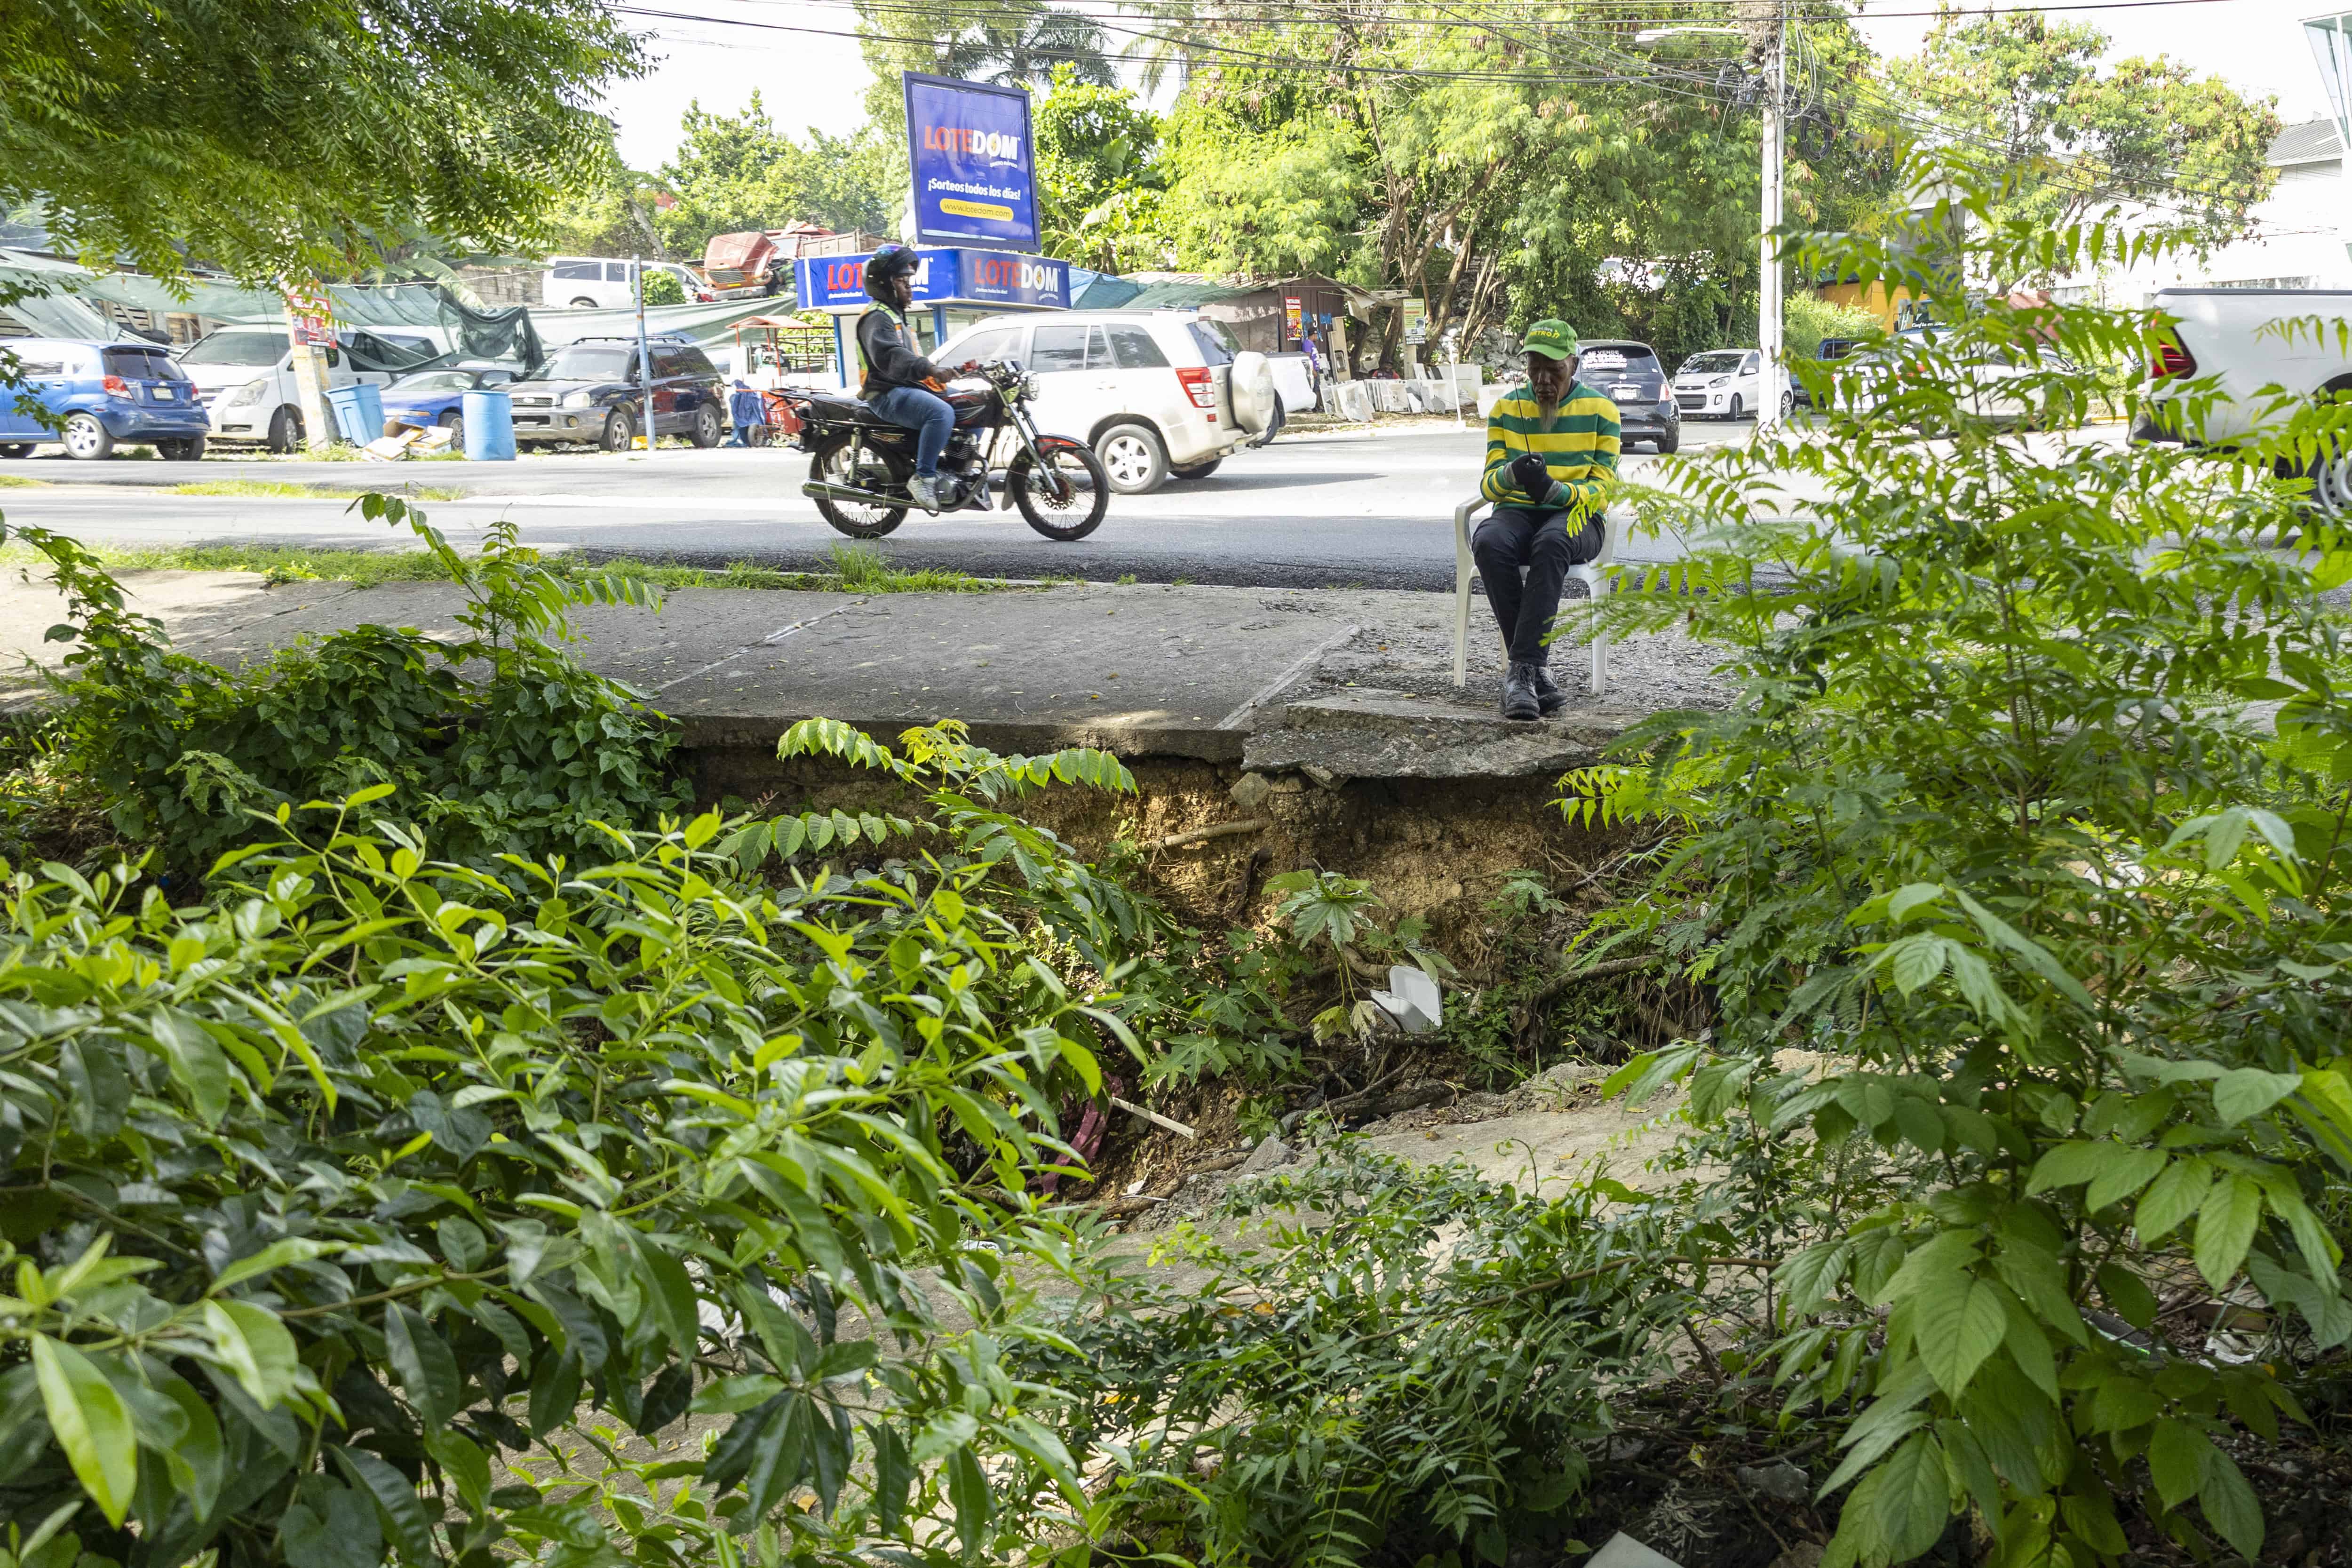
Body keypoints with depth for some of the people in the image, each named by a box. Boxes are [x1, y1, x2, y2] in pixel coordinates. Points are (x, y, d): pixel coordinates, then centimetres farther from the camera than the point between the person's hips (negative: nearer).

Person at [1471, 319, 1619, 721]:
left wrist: (1555, 489, -23)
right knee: (1489, 543, -36)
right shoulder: (1506, 408, 12)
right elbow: (1489, 485, 6)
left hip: (1575, 515, -2)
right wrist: (1512, 474, -20)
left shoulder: (1600, 410, 6)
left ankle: (1521, 671, -43)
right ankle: (1537, 672, -34)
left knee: (1552, 542, -40)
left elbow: (1603, 486, -1)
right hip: (1516, 512, 2)